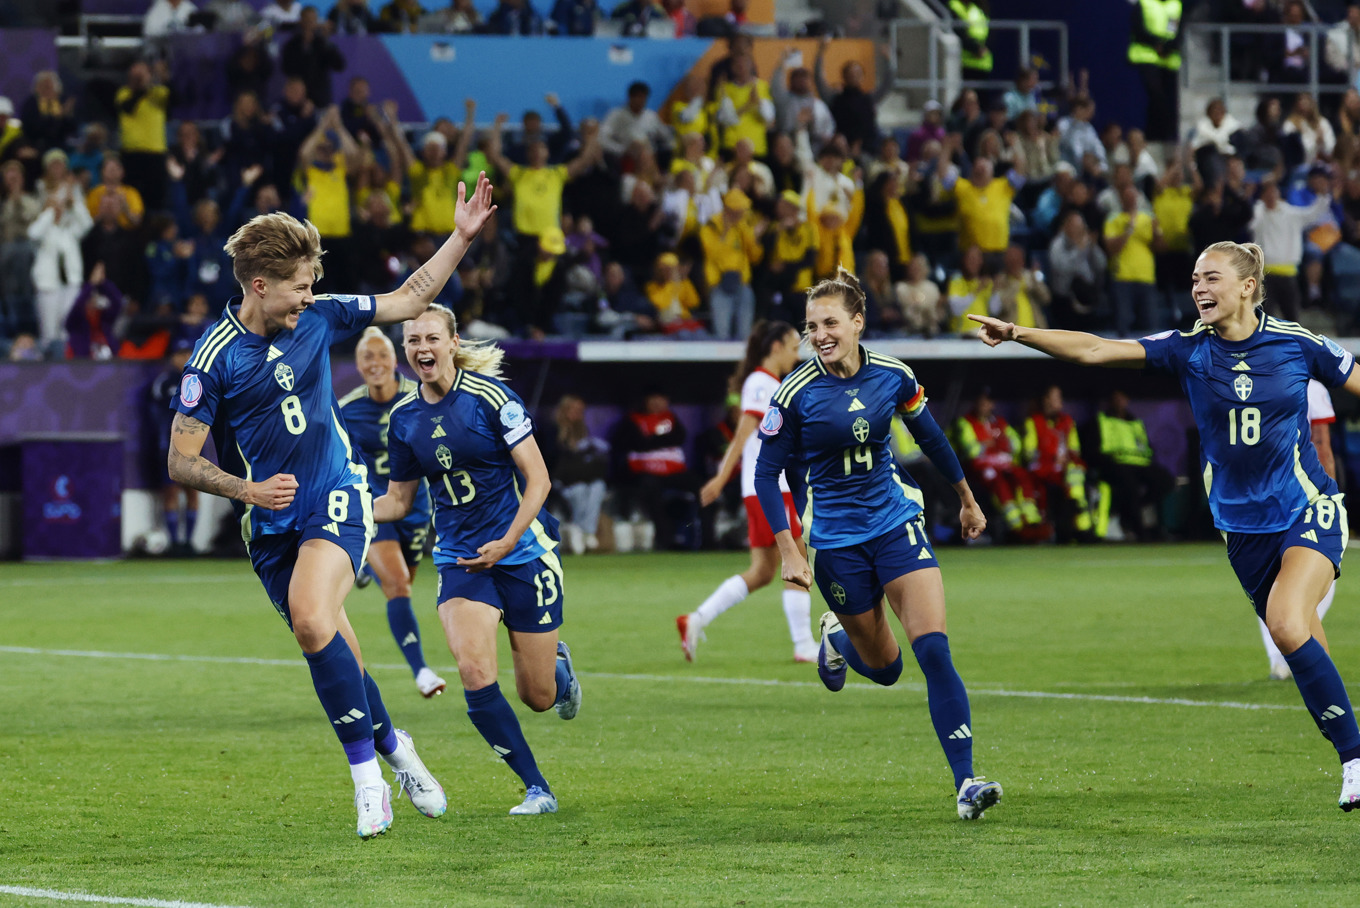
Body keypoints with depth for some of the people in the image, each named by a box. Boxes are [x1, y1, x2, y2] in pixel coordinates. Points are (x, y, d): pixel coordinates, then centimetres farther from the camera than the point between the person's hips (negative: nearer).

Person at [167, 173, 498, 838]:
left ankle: (367, 771, -20)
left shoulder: (318, 318, -2)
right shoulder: (215, 358, -12)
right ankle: (393, 748, 29)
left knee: (312, 619, -25)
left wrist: (462, 237, 7)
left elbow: (408, 300, 13)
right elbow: (181, 462, -10)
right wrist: (246, 489, -25)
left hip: (334, 500, -1)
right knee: (327, 643, 6)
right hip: (271, 525, 1)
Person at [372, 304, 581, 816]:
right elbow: (399, 500, 14)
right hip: (459, 559, 3)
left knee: (537, 697, 2)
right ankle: (537, 789, -8)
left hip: (523, 551, -3)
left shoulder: (488, 396, -12)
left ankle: (559, 667, 43)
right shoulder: (404, 418, 3)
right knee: (473, 672, -22)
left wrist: (507, 543, -21)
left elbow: (537, 477, -11)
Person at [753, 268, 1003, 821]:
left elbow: (930, 437, 13)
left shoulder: (893, 377, -5)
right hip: (836, 539, -1)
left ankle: (966, 781, -13)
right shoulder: (797, 393, -13)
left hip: (896, 521, 1)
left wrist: (967, 499, 24)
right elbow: (766, 472, -6)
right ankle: (836, 636, 45)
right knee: (884, 667, 8)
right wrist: (788, 551, -13)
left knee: (934, 651, -14)